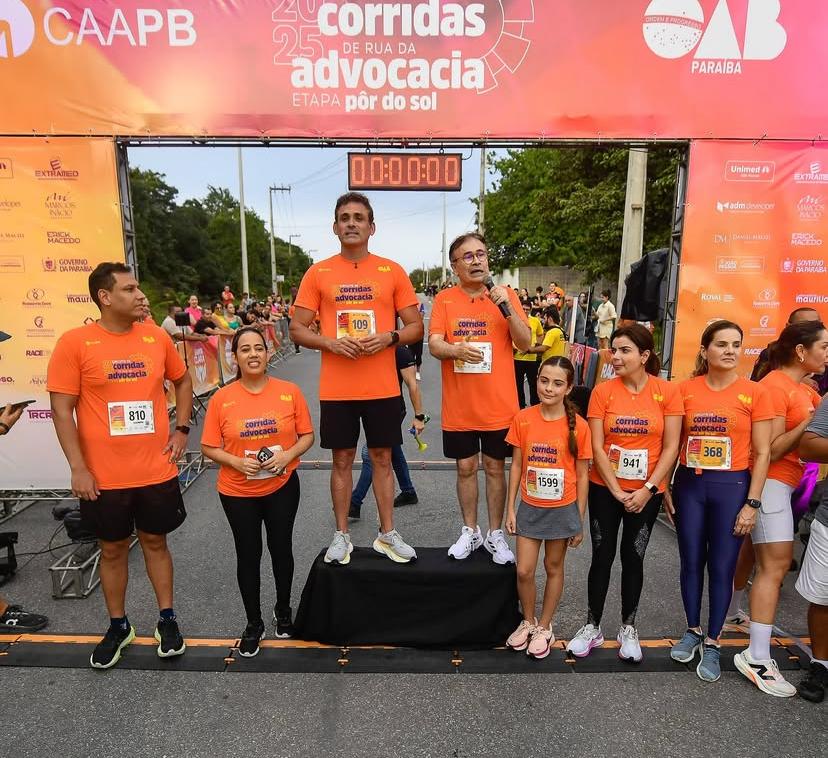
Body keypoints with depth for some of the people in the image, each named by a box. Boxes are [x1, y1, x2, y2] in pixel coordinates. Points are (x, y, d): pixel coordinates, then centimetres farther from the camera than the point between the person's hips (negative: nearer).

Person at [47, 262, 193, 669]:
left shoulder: (157, 336, 0)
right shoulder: (74, 342, -9)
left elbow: (182, 380, 15)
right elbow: (62, 410, -8)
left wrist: (181, 428, 5)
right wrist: (78, 468, -11)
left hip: (157, 470, 2)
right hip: (104, 477, -2)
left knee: (155, 542, 16)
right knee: (113, 549, 15)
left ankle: (167, 619, 33)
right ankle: (118, 626, 35)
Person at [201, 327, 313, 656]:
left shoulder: (290, 391, -9)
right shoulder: (221, 399, -10)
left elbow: (307, 435, -2)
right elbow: (209, 447, -4)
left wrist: (287, 456, -19)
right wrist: (237, 462, -20)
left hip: (282, 487, 1)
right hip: (238, 492, 0)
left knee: (281, 549, 16)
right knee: (248, 556, 12)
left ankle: (283, 610, 41)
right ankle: (253, 623, 33)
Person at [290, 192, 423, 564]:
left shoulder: (392, 271, 2)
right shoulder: (317, 273, 3)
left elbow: (416, 327, 4)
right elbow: (297, 330, 3)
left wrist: (388, 338, -15)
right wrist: (331, 343, -15)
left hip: (382, 388, 0)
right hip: (336, 389, 0)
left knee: (382, 458, 10)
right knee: (342, 459, 10)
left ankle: (387, 534, 25)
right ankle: (341, 535, 25)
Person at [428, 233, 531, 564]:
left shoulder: (506, 295, 0)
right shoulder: (444, 300, 0)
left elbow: (525, 343, -5)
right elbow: (434, 345, -9)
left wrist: (507, 307, -19)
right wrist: (456, 350, -30)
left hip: (499, 405, 0)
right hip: (458, 407, 1)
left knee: (495, 468, 10)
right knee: (466, 468, 12)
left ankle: (495, 534, 27)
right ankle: (470, 531, 30)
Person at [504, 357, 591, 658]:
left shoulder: (578, 426, -13)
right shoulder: (523, 419, -8)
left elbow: (582, 476, -5)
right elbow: (516, 466, -1)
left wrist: (579, 520, -2)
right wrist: (510, 509, 0)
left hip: (562, 510, -1)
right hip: (530, 508, 1)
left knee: (554, 568, 15)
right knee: (524, 571, 4)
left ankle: (544, 627, 35)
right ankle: (528, 622, 31)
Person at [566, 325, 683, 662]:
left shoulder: (667, 391, -8)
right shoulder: (603, 391, -8)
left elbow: (670, 447, -7)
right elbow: (597, 447, -8)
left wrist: (647, 489, -12)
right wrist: (616, 491, -12)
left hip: (646, 492, 0)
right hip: (605, 489, 0)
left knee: (633, 558, 12)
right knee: (602, 557, 8)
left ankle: (628, 628, 31)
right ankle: (592, 627, 24)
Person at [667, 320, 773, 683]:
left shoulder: (755, 393, -5)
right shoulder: (685, 389, -1)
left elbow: (762, 453, -4)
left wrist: (752, 503, -7)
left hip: (731, 487, -1)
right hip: (688, 485, 2)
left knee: (722, 567, 8)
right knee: (691, 562, 12)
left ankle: (712, 642, 26)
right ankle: (693, 630, 33)